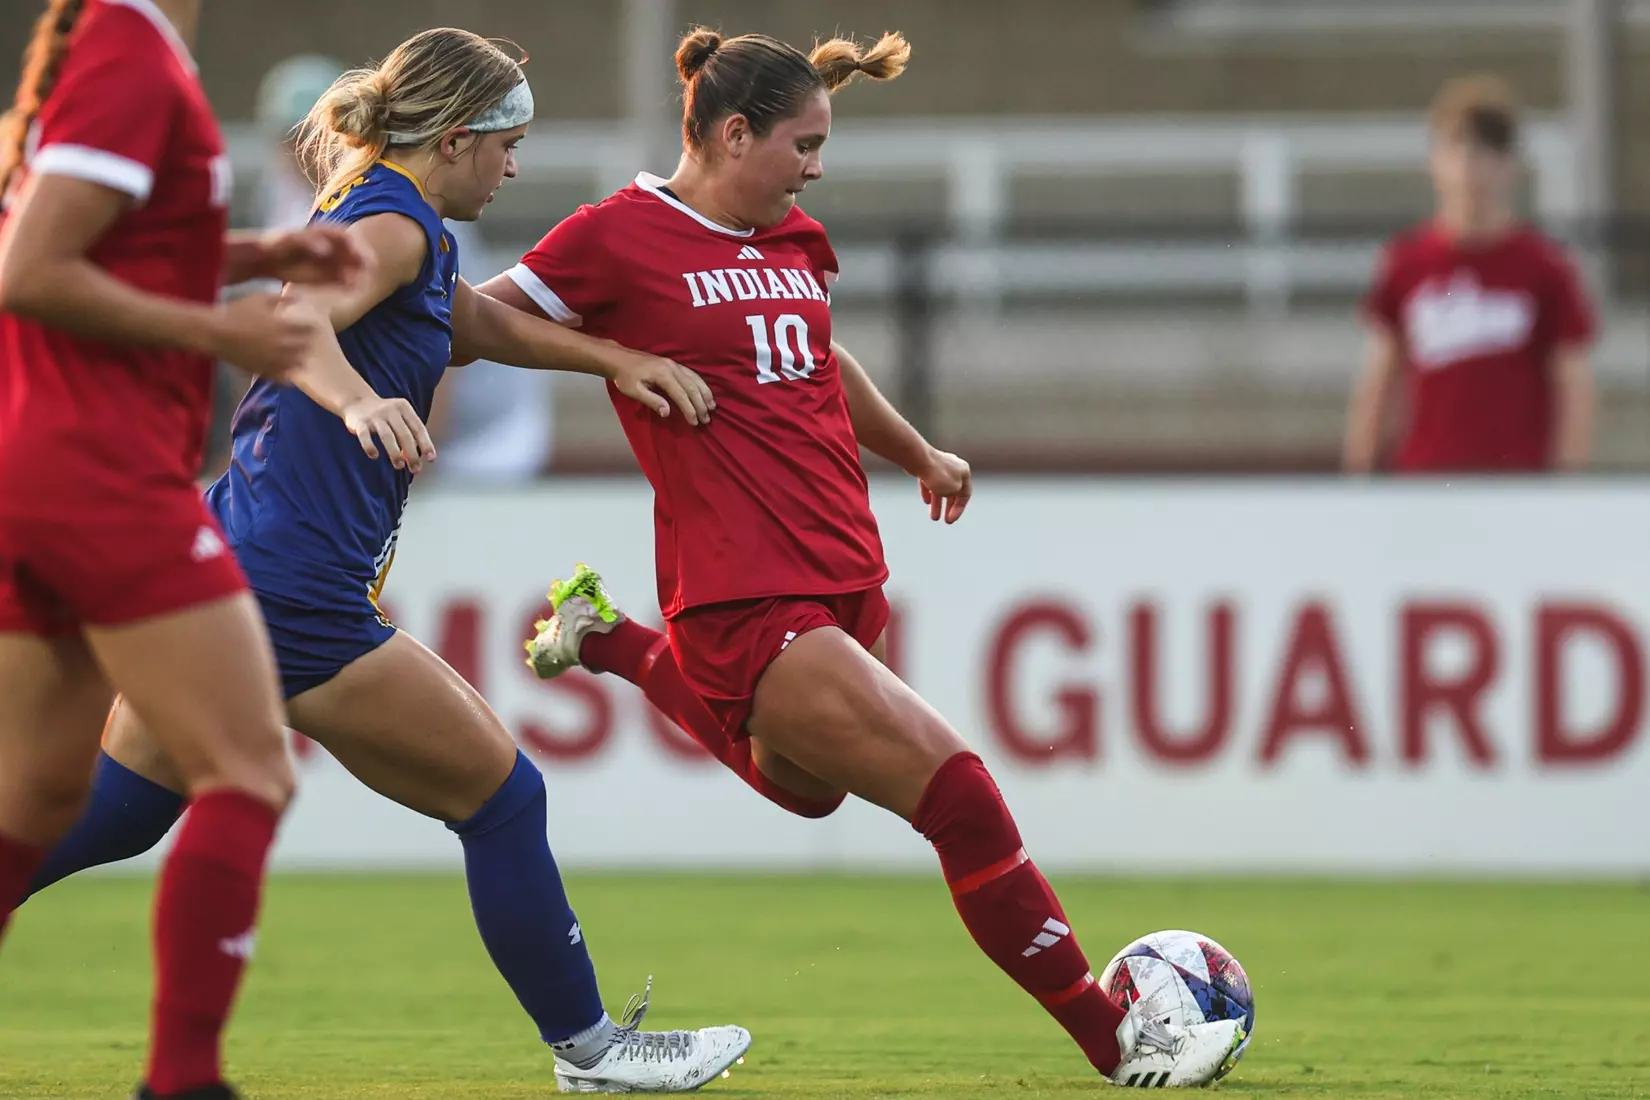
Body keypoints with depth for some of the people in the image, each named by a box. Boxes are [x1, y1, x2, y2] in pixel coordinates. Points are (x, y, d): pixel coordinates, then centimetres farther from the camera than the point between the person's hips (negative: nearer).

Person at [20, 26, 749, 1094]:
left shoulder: (401, 231, 20)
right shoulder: (393, 226, -11)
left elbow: (479, 321, 37)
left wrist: (616, 359, 28)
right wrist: (358, 398, -49)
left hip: (222, 567, 10)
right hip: (302, 596, -10)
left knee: (103, 816, 10)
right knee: (502, 796, 3)